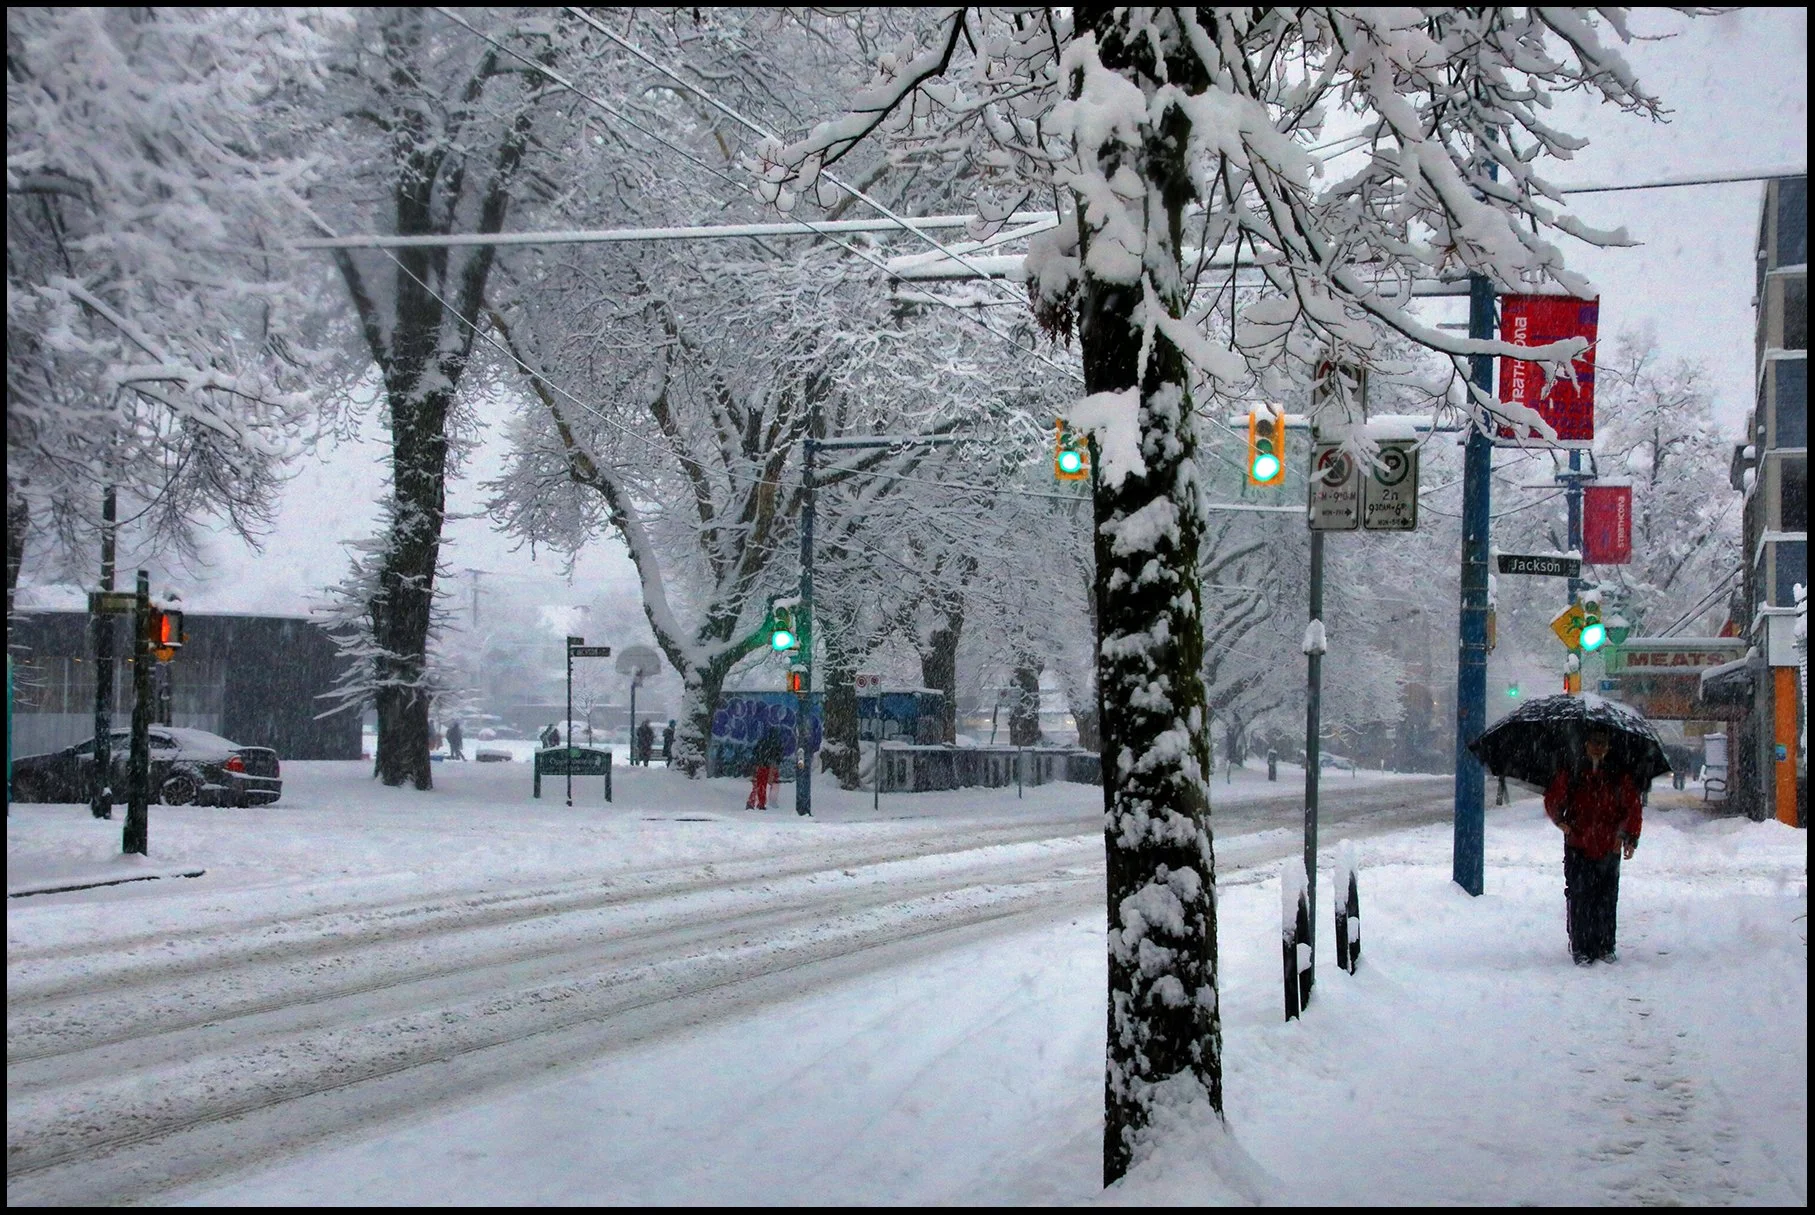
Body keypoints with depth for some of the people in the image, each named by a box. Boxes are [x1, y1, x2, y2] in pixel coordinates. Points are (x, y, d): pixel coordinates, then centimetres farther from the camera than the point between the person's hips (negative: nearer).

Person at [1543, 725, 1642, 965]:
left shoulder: (1619, 777, 7)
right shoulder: (1571, 774, 5)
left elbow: (1632, 808, 9)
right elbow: (1552, 799, 9)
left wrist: (1631, 838, -1)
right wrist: (1560, 820, -10)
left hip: (1609, 848, 1)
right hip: (1578, 848, -1)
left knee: (1607, 900, 4)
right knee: (1578, 898, -4)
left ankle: (1605, 947, 14)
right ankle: (1580, 948, 2)